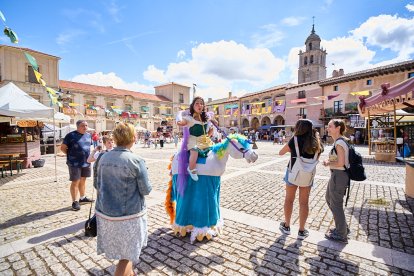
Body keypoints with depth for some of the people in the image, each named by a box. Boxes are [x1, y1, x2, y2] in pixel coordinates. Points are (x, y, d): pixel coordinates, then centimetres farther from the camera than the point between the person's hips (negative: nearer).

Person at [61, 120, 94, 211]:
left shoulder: (88, 135, 9)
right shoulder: (71, 135, -9)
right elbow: (63, 148, -4)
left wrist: (89, 156, 9)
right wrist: (71, 155, -5)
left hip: (86, 162, 6)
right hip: (75, 163, -6)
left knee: (83, 180, 17)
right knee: (75, 182, 0)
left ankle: (82, 198, 30)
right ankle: (75, 202, 10)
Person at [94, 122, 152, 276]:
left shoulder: (104, 158, -2)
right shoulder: (136, 161, -20)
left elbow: (97, 185, 8)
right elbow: (146, 190, -14)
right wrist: (146, 186, 6)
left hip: (105, 212, 7)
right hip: (128, 214, -7)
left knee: (122, 251, 29)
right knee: (127, 254, 15)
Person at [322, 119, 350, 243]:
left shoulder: (339, 142, -20)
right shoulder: (339, 141, 9)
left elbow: (340, 163, -25)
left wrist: (328, 163, -10)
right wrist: (329, 161, 4)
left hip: (339, 175, -10)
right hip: (336, 175, 10)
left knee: (336, 204, 5)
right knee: (329, 198, 24)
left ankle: (341, 235, 23)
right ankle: (342, 227, 38)